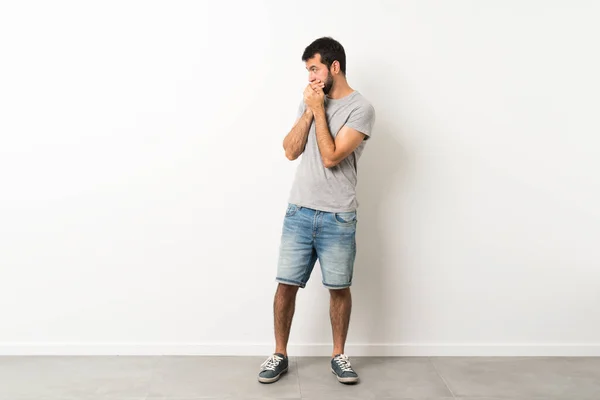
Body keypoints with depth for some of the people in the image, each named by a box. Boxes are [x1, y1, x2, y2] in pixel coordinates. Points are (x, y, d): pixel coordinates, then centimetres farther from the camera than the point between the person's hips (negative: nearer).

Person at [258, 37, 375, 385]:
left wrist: (320, 110, -12)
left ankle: (338, 355, 25)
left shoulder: (361, 108, -9)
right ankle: (280, 355, 20)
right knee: (286, 285, 5)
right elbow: (291, 151, 3)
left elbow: (330, 157, -17)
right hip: (299, 212, 4)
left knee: (339, 288, 7)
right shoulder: (310, 101, 11)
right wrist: (309, 110, -6)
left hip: (338, 219, -4)